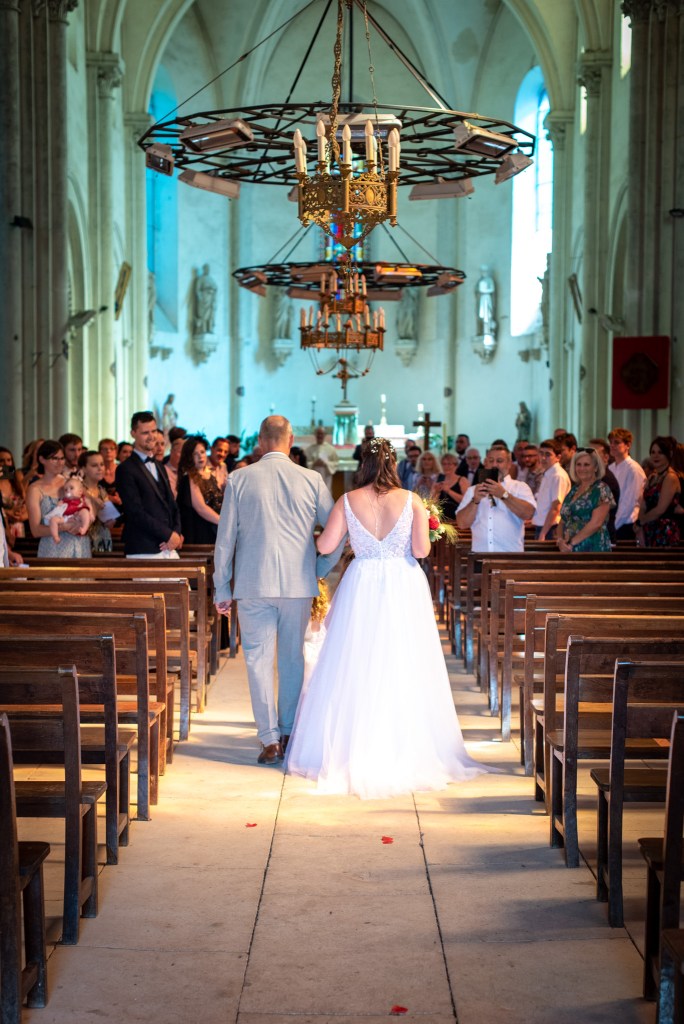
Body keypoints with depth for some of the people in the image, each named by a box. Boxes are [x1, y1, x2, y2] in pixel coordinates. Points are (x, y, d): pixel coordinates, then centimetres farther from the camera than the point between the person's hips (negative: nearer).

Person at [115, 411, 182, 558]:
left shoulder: (159, 467, 21)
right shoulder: (126, 470, -4)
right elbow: (136, 512, -11)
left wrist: (176, 533, 0)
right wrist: (168, 535, -11)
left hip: (170, 550, 7)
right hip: (143, 551, -7)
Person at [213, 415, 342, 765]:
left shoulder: (239, 479, -1)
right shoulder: (312, 480, -1)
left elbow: (225, 538, 1)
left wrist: (222, 589, 8)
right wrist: (321, 569, 15)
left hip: (253, 584, -1)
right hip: (298, 583, 1)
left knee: (258, 660, 5)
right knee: (292, 659, 13)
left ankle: (270, 739, 3)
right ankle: (288, 733, 21)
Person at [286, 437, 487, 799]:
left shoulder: (348, 501, -3)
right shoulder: (411, 500, -5)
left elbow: (325, 546, -4)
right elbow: (421, 550, -9)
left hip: (361, 590, 1)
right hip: (404, 591, 0)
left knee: (356, 670, 9)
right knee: (403, 670, 7)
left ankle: (351, 751, 14)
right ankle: (406, 751, 13)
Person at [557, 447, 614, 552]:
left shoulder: (601, 490, -4)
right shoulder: (573, 490, 15)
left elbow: (596, 523, -14)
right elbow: (563, 520, 14)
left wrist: (572, 542, -14)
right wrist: (560, 540, -5)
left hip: (593, 548, -5)